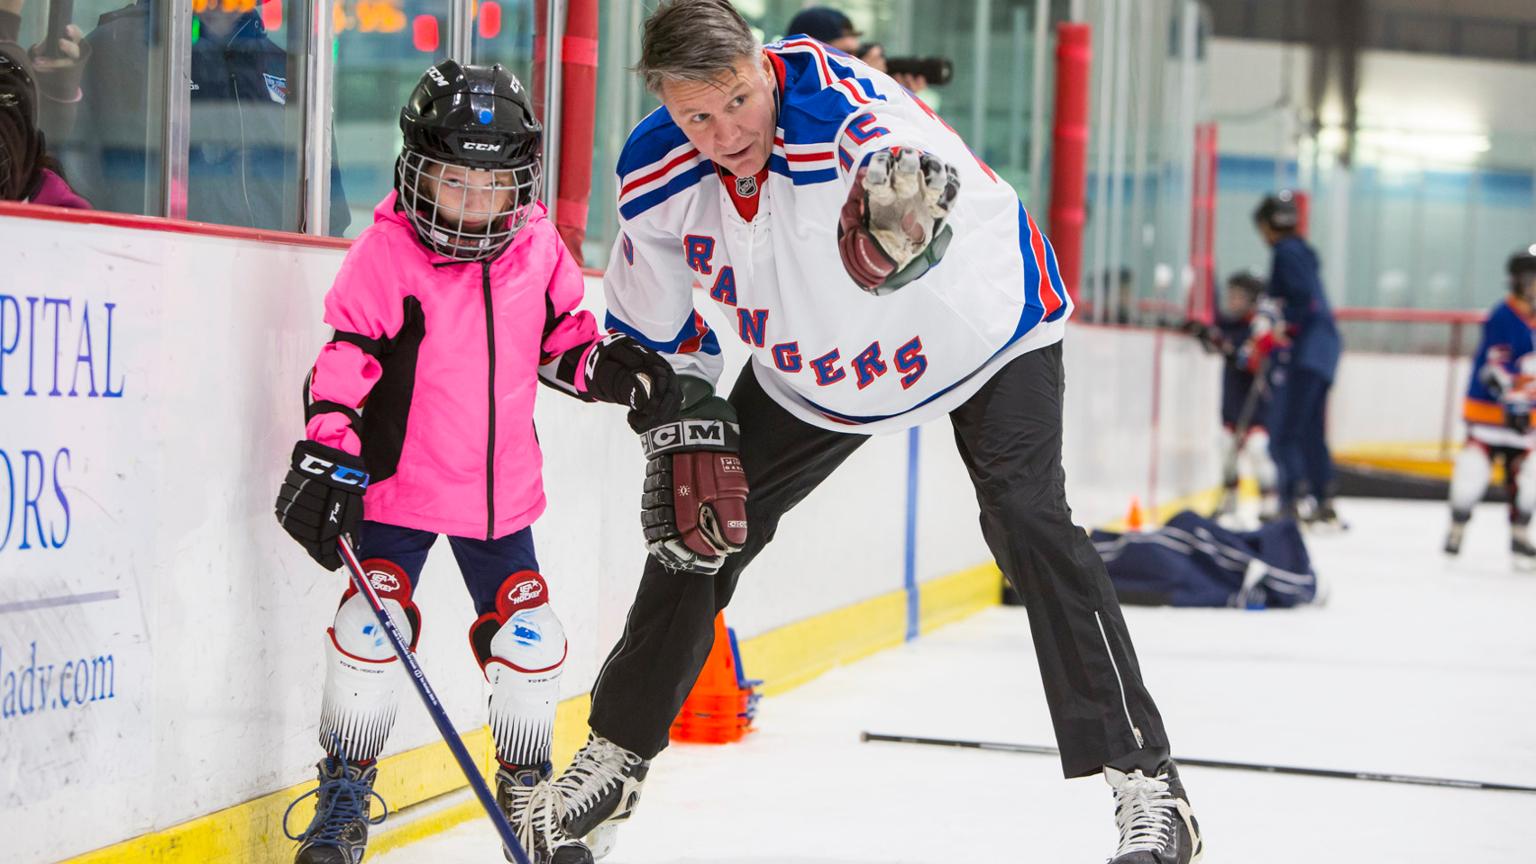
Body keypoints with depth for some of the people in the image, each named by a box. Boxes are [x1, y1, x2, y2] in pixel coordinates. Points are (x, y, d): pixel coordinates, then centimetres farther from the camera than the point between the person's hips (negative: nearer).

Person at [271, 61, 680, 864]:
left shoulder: (539, 248, 1)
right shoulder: (387, 253, -12)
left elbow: (560, 333, 16)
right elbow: (345, 359, -13)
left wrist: (610, 364, -2)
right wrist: (327, 457, -20)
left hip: (502, 489, 4)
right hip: (398, 482, -4)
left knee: (528, 641, 5)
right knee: (373, 626, -10)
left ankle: (529, 795, 24)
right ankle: (345, 791, 7)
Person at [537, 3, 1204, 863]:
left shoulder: (839, 103, -38)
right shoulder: (657, 175, -18)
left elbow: (909, 152, -64)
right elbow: (651, 331, 0)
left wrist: (901, 192, -86)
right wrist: (686, 439, -10)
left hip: (985, 331, -5)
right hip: (812, 368, 6)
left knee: (1028, 521, -24)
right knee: (699, 527, 3)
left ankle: (1147, 785, -21)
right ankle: (614, 760, 24)